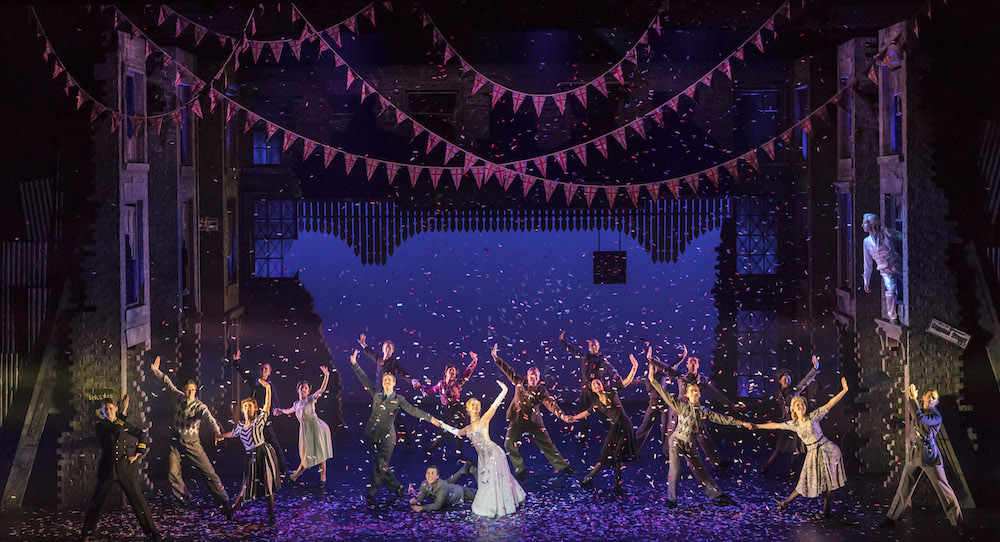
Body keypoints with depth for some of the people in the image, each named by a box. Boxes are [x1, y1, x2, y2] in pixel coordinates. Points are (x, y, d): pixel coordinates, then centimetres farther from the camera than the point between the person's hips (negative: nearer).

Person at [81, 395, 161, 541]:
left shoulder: (124, 424, 8)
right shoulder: (99, 426, -2)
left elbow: (143, 437, 14)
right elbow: (116, 431, -21)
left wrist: (137, 454, 4)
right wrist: (123, 412, -24)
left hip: (124, 468, 2)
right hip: (107, 469, -2)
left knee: (138, 500, 0)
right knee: (97, 501, 3)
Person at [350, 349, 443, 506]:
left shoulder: (398, 399, 5)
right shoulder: (376, 394, 11)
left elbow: (413, 410, 5)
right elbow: (365, 381, 13)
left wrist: (430, 418, 0)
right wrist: (355, 364, 10)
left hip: (388, 436, -3)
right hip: (374, 434, 3)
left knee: (381, 465, -9)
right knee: (381, 465, 4)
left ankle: (371, 494, -5)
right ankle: (396, 489, 18)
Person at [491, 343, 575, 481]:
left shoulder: (541, 391, -6)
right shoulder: (520, 383, -1)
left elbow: (550, 403, -18)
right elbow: (509, 370, 2)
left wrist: (561, 414, -34)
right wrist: (496, 359, 1)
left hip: (534, 421, -2)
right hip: (517, 420, 2)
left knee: (547, 444, -2)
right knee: (510, 445, -9)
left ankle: (562, 467, 8)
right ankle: (520, 470, 5)